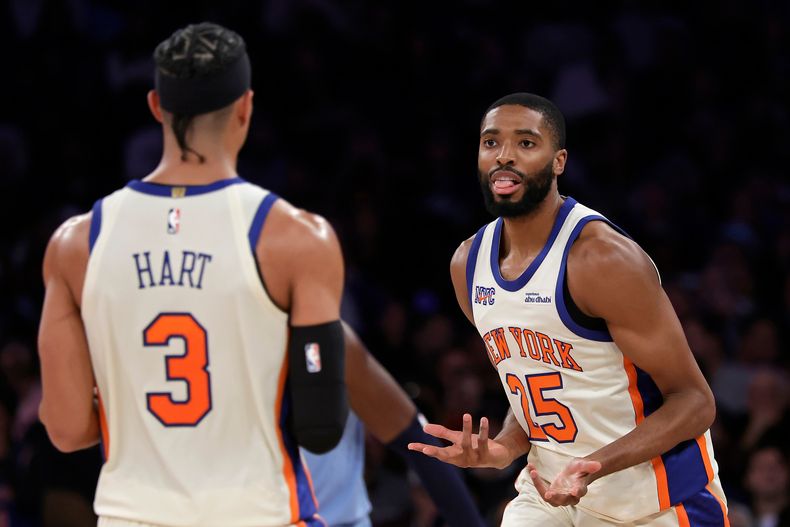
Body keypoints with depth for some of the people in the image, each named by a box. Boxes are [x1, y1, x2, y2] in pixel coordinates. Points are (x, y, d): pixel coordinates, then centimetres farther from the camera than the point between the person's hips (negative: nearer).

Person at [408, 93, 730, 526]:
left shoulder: (603, 258, -19)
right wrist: (503, 449, -6)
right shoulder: (468, 263, 2)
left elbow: (693, 401, -18)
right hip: (550, 489, 6)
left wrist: (595, 466, -31)